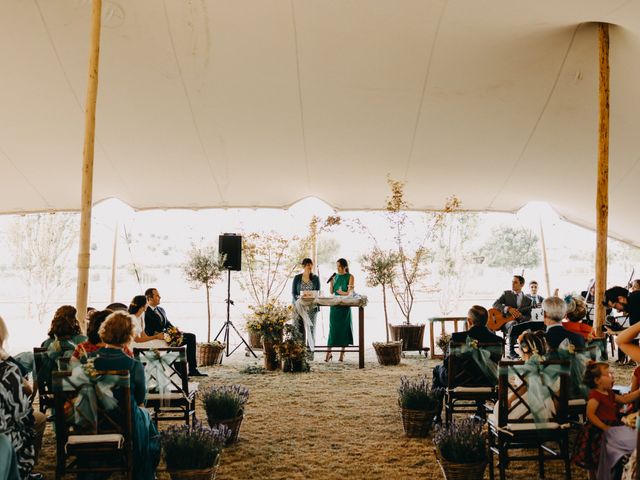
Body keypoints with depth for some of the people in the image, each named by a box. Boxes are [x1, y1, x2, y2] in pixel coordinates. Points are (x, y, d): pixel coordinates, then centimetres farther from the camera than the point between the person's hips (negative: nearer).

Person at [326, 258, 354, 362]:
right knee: (333, 328, -1)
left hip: (345, 306, -3)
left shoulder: (350, 277, -1)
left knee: (344, 328, 1)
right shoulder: (335, 276, 10)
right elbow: (331, 292, 7)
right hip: (335, 305, 3)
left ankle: (342, 354, 6)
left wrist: (340, 292, -6)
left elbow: (350, 292, -6)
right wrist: (331, 281, -4)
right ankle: (329, 352, 1)